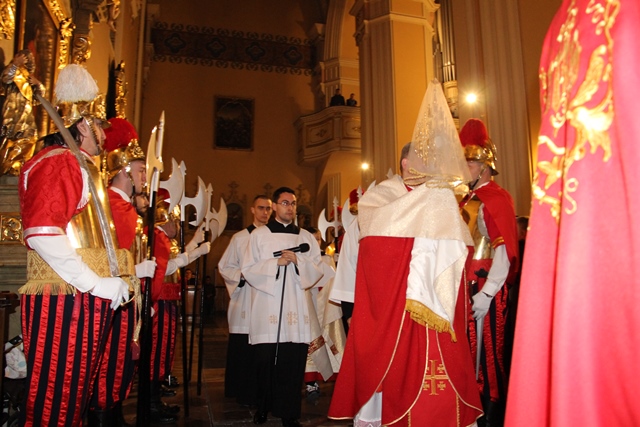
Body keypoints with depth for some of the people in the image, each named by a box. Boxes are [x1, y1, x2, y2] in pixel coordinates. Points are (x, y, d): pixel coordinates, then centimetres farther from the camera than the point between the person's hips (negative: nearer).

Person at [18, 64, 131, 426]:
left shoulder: (82, 168, 20)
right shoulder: (59, 162, -10)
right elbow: (42, 234, -23)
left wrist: (129, 268, 16)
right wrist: (96, 283, -20)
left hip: (86, 298, 10)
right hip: (65, 299, -10)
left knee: (75, 393, 15)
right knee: (55, 397, -1)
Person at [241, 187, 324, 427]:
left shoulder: (306, 237, 13)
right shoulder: (259, 235, 8)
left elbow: (317, 270, 7)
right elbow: (248, 270, 1)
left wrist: (298, 261, -11)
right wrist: (277, 262, -11)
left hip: (295, 310, 1)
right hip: (267, 310, -1)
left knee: (293, 363, -1)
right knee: (265, 361, 3)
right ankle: (263, 408, 23)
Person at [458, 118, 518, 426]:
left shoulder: (496, 198, -10)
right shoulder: (467, 200, 16)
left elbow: (505, 250, -17)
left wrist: (486, 294, -20)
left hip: (485, 290, -8)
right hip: (466, 287, 8)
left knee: (487, 354, 1)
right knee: (469, 352, 13)